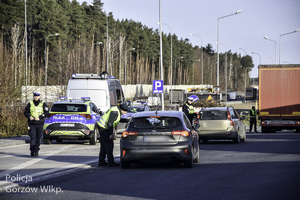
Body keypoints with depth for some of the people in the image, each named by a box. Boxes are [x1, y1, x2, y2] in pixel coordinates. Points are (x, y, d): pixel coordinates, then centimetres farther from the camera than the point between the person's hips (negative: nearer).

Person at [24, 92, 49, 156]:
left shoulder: (43, 104, 4)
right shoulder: (30, 104, 8)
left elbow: (46, 113, -4)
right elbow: (25, 112, 9)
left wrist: (39, 117, -17)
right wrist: (29, 116, -12)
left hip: (39, 124, 0)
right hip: (32, 124, 0)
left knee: (38, 138, 4)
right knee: (33, 137, -11)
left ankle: (36, 151, 13)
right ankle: (32, 151, -15)